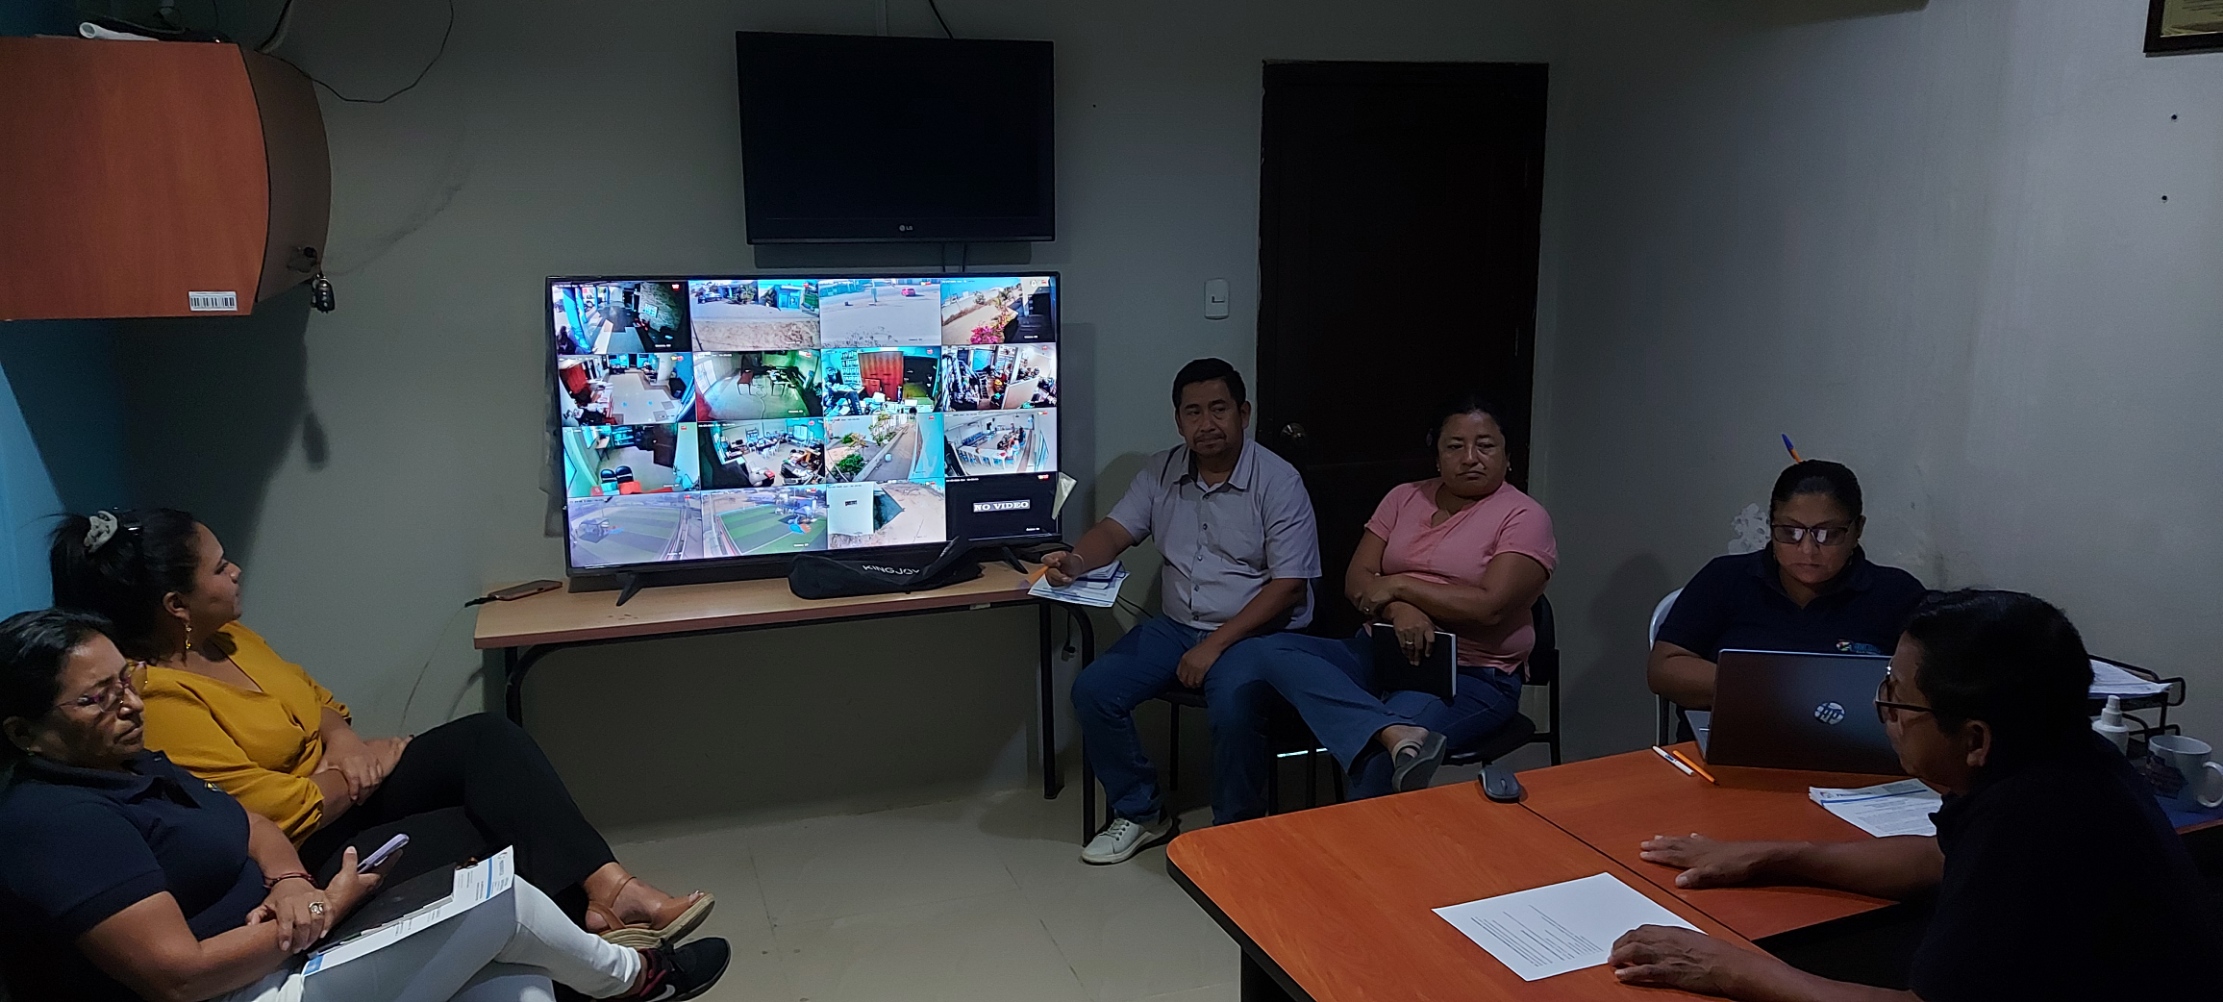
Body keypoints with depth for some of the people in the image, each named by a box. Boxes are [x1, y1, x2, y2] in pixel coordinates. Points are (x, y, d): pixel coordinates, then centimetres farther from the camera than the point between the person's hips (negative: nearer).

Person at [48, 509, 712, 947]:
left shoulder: (224, 638, 4)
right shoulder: (158, 701, -23)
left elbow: (312, 694, 18)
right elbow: (285, 816, -25)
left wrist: (344, 743, -4)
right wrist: (367, 768, -8)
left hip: (341, 787, 8)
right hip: (302, 852, -8)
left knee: (488, 737, -15)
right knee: (501, 837, -20)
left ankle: (607, 886, -26)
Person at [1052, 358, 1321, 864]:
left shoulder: (1278, 481, -10)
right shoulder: (1162, 472, 7)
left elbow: (1289, 586, -13)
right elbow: (1116, 530, 4)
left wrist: (1216, 644, -19)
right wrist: (1076, 562, -21)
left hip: (1255, 631, -5)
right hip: (1175, 625, 6)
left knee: (1234, 705, -35)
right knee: (1092, 691, -13)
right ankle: (1141, 813, 7)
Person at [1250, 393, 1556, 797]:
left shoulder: (1525, 518, -3)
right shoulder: (1405, 498, 13)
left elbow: (1489, 606, -17)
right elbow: (1356, 581, 5)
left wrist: (1399, 585, -11)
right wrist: (1398, 608, -17)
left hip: (1471, 676, -6)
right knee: (1274, 650, -22)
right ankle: (1397, 734, -41)